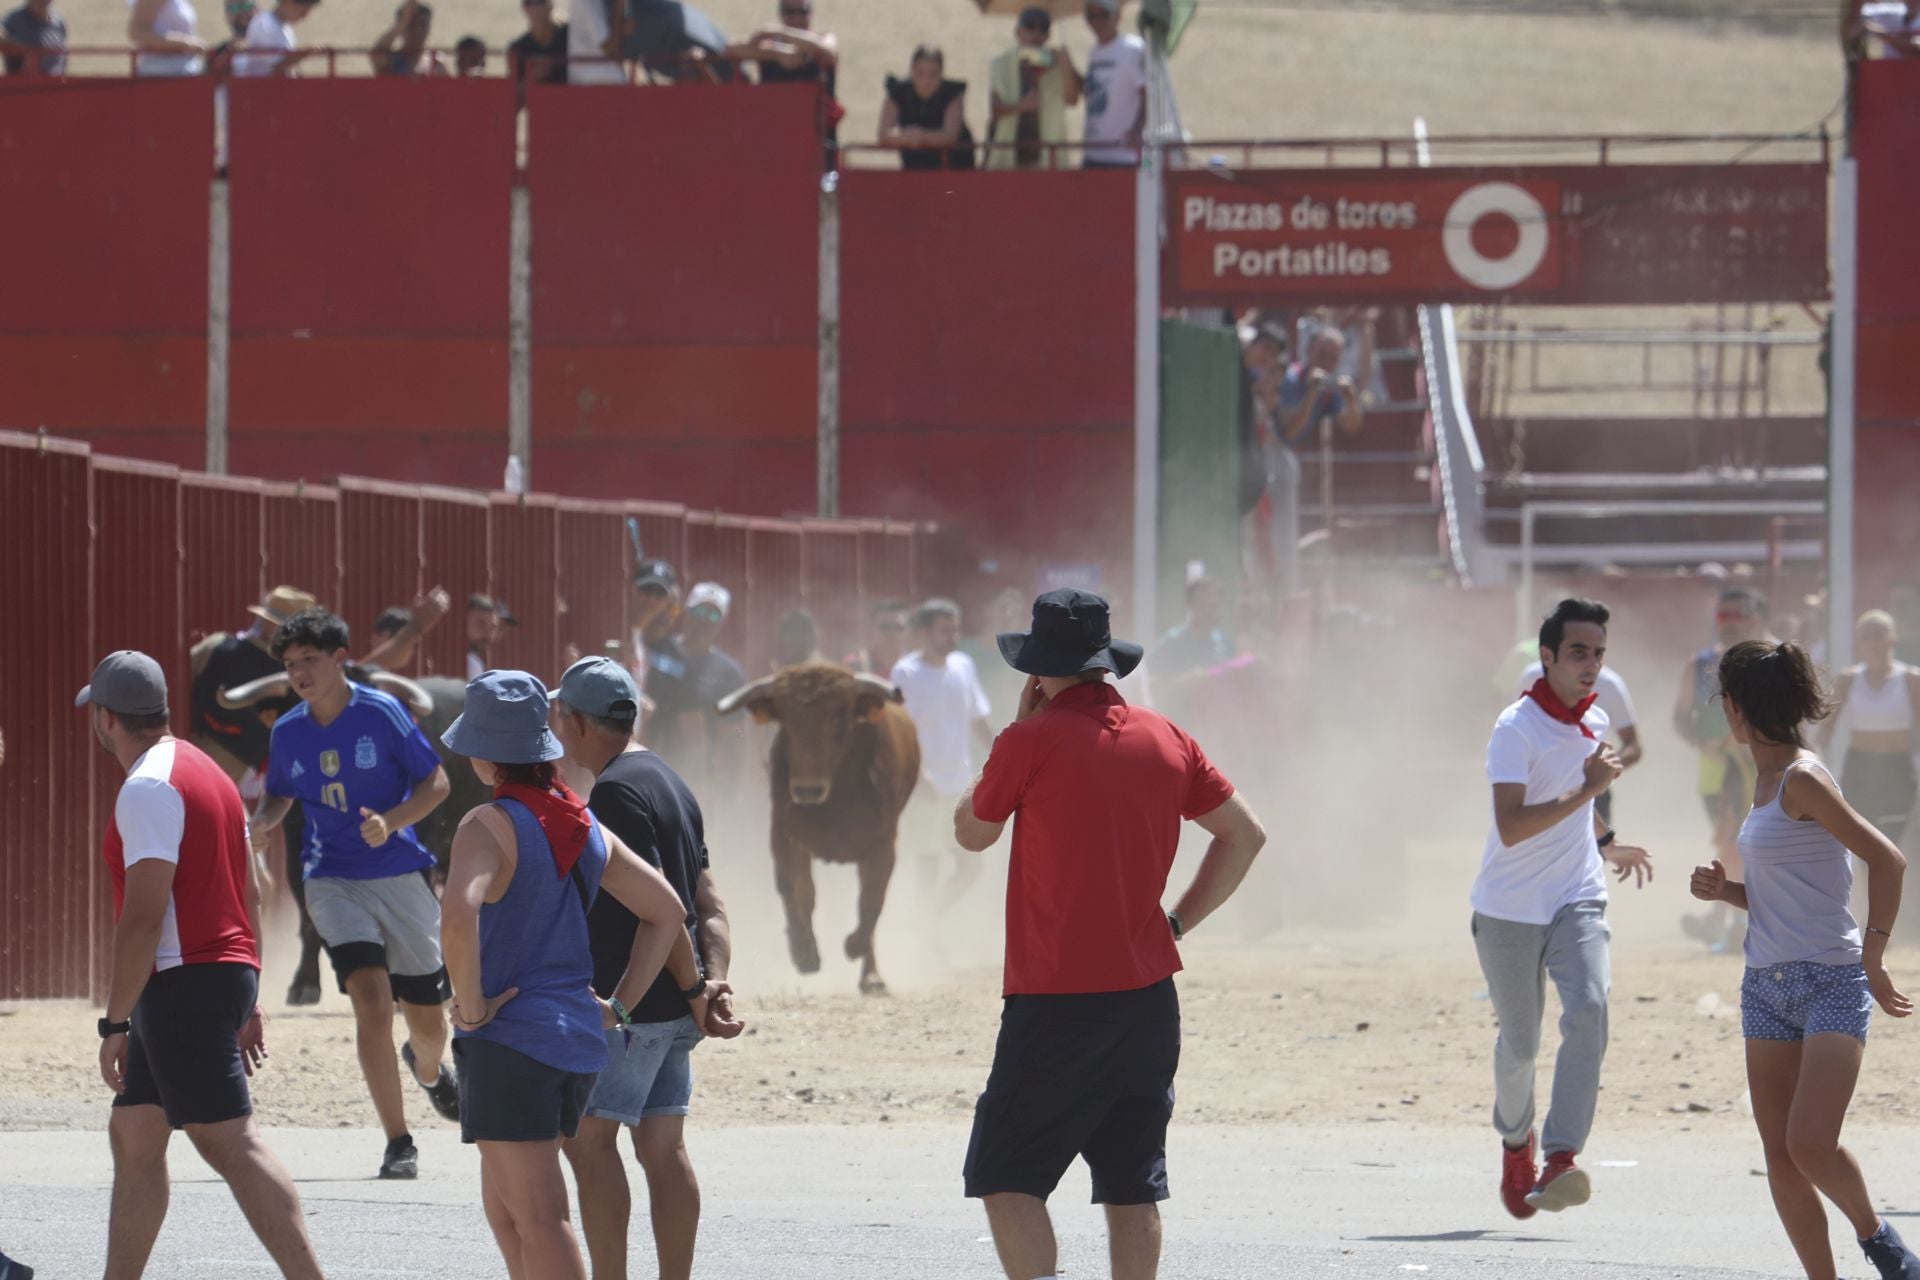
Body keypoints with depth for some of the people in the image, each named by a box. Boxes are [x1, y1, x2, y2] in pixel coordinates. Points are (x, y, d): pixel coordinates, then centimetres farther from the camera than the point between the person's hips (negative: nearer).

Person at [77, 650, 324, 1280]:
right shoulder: (207, 772, 16)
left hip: (183, 987, -10)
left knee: (229, 1145, -12)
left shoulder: (147, 790, -15)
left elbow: (143, 915, -21)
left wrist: (114, 1022, -19)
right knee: (132, 1137, 14)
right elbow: (249, 893, 19)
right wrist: (247, 1002, 22)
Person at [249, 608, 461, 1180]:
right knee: (371, 999, -20)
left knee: (428, 1020, 9)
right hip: (334, 882, 1)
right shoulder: (288, 732, 1)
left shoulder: (381, 713, -9)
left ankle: (427, 1068, 49)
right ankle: (398, 1143, -14)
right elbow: (280, 794, 17)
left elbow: (436, 783, -4)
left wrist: (391, 822, -21)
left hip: (401, 875, -1)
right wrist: (261, 823, -6)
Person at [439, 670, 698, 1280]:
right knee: (504, 1208, 20)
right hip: (577, 1037, 8)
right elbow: (664, 910, 14)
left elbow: (458, 921, -30)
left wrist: (473, 1006, -17)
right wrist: (619, 1006, 14)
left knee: (538, 1219, -8)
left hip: (509, 1040, -8)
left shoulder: (489, 826, -12)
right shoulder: (584, 828, 10)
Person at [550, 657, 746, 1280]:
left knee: (588, 1138, -5)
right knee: (663, 1149, 9)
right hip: (672, 1005, 9)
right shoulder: (671, 782, 17)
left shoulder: (616, 792, -14)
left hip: (628, 1001, -9)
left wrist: (696, 990, -14)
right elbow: (708, 905, 13)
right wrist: (714, 979, 2)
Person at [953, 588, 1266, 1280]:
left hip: (1054, 1000, -6)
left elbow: (971, 832, 7)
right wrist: (1177, 921, 14)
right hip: (1148, 996, 6)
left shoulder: (1031, 741, -10)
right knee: (1132, 1185, 11)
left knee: (1006, 1178, -2)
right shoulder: (1166, 739, 6)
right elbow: (1244, 835, 12)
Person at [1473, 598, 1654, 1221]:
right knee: (1519, 1041, 8)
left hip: (1577, 901, 4)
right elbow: (1511, 828, -27)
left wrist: (1607, 842, 38)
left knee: (1587, 1012, -21)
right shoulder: (1516, 730, -16)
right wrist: (1587, 789, -30)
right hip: (1509, 908, -4)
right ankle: (1515, 1140, 39)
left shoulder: (1595, 719, 7)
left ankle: (1562, 1159, -27)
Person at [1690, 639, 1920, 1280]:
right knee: (1781, 1159, 2)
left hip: (1831, 984, -9)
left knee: (1810, 1145, -18)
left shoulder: (1802, 779, -11)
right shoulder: (1767, 780, 14)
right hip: (1767, 984, 9)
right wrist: (1726, 890, 4)